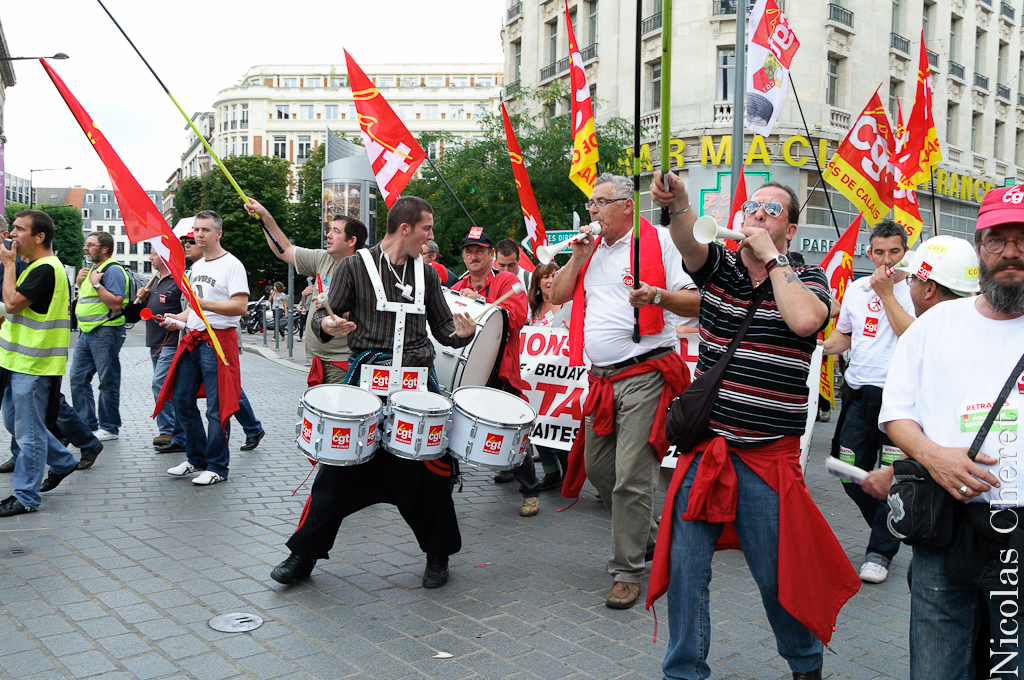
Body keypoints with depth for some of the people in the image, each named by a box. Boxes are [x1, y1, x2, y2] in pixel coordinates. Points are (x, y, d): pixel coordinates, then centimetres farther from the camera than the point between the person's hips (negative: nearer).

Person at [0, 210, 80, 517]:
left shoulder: (45, 269, -17)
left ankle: (26, 497, 7)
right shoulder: (38, 266, 15)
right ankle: (62, 462, 32)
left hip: (33, 365, -11)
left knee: (28, 432, -2)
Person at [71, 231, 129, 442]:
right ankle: (87, 424, 19)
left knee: (108, 382, -1)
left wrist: (96, 284, -20)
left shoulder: (113, 270, -12)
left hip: (106, 332, -10)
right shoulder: (92, 269, 18)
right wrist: (80, 283, 8)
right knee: (78, 378, 10)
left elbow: (116, 304, -22)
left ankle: (109, 428, 8)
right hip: (87, 332, 10)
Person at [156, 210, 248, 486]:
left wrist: (206, 304, -27)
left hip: (219, 340, -9)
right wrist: (179, 318, 11)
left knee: (216, 408, -5)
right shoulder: (196, 266, 19)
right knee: (181, 400, 11)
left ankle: (217, 467, 6)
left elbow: (240, 307, -18)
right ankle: (196, 458, 25)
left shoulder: (232, 265, -8)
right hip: (192, 339, 9)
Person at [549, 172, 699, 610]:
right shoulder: (592, 247, 17)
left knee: (631, 475, -8)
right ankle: (648, 535, 34)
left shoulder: (658, 241, -3)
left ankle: (629, 571, 5)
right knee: (596, 466, 14)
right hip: (601, 377, 8)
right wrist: (579, 257, 3)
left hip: (644, 374, -7)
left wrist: (657, 296, -24)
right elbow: (557, 296, 14)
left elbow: (696, 302, -6)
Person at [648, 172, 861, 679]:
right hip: (703, 448, 2)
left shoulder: (808, 279, 1)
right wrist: (677, 202, -37)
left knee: (777, 573, 9)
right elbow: (688, 240, -16)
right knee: (685, 567, 6)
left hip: (768, 457, -2)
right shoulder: (719, 266, 6)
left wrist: (770, 256, -12)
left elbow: (804, 319, -22)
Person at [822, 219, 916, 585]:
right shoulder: (856, 288, 14)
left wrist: (886, 293, -14)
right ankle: (890, 528, 31)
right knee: (851, 476, 5)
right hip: (859, 393, 5)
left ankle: (880, 551, 11)